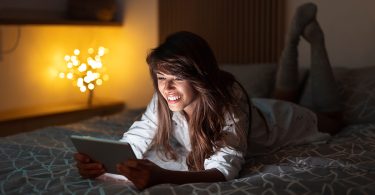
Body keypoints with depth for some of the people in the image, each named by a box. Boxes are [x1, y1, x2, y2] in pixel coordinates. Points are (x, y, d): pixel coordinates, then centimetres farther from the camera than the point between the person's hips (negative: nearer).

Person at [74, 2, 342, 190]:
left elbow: (224, 169, -60)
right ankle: (295, 35, 47)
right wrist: (102, 160, -59)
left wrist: (161, 176, -76)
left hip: (276, 121, -4)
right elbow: (134, 141, -37)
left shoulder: (228, 101, -50)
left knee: (329, 118, 29)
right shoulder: (163, 101, -35)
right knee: (283, 97, 38)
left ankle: (313, 37, 36)